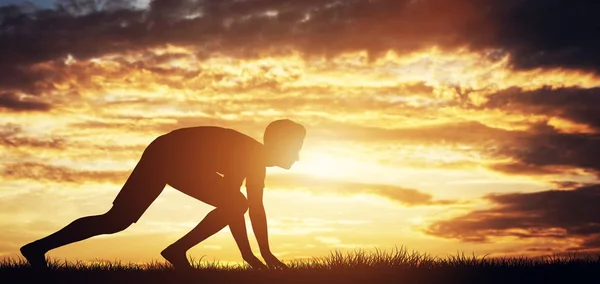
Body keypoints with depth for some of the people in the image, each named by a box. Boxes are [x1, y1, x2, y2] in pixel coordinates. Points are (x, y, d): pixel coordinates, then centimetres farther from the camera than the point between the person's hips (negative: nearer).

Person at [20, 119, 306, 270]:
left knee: (235, 205, 2)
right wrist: (247, 253, -27)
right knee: (116, 220, -12)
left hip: (184, 163, 9)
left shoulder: (258, 157, 4)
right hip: (165, 155, -9)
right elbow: (230, 201, -28)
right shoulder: (246, 152, -21)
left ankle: (178, 250, -3)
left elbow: (256, 207, 10)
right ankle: (39, 247, -6)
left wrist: (267, 253, 6)